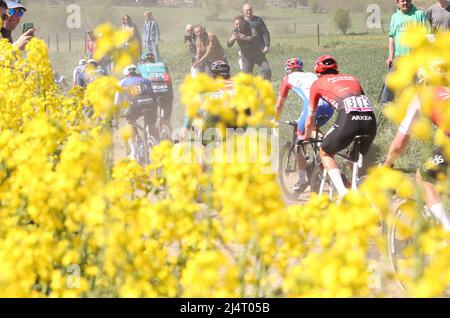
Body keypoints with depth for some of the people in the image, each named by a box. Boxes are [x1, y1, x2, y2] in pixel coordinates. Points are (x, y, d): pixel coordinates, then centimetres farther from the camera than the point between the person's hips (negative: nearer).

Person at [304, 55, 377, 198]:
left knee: (325, 152, 19)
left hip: (349, 120, -4)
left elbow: (310, 119, 30)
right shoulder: (352, 78, 34)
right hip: (371, 120, 4)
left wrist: (306, 137, 49)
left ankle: (343, 193, 1)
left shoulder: (318, 83, 25)